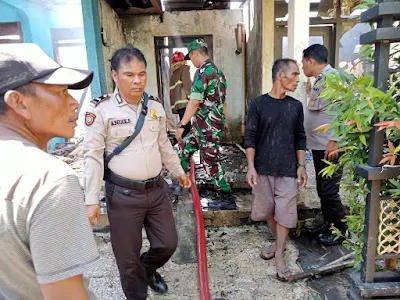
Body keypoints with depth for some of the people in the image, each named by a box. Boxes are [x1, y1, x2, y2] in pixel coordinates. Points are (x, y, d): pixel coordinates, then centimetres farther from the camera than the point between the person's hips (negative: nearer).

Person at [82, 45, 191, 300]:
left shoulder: (156, 106, 4)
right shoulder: (101, 110, -11)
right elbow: (93, 156, -10)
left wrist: (179, 171, 23)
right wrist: (92, 200, -11)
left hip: (157, 189, 5)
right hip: (123, 194, -4)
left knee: (168, 243, 16)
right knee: (127, 256, 11)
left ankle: (148, 269, 50)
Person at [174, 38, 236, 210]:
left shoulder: (203, 71, -16)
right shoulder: (218, 70, 14)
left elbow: (195, 102, -22)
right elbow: (222, 100, 19)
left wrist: (182, 124, -20)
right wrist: (224, 121, 27)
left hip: (207, 125, -10)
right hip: (216, 122, 10)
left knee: (210, 161, 0)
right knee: (183, 148, 19)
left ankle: (227, 198, 11)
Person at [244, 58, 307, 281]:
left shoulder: (296, 106, 3)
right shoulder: (258, 104, -6)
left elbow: (300, 138, 8)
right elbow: (250, 138, -6)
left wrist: (302, 166, 2)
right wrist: (251, 167, -12)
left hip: (288, 170, 1)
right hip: (263, 169, -1)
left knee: (285, 212, 3)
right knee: (267, 209, 13)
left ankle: (279, 255, 18)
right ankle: (280, 242, 37)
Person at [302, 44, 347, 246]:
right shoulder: (320, 80, 14)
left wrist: (334, 140, -24)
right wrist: (310, 93, 12)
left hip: (329, 146, -10)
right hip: (319, 145, 10)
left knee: (329, 190, 0)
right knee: (322, 188, 17)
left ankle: (340, 230, 17)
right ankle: (328, 224, 32)